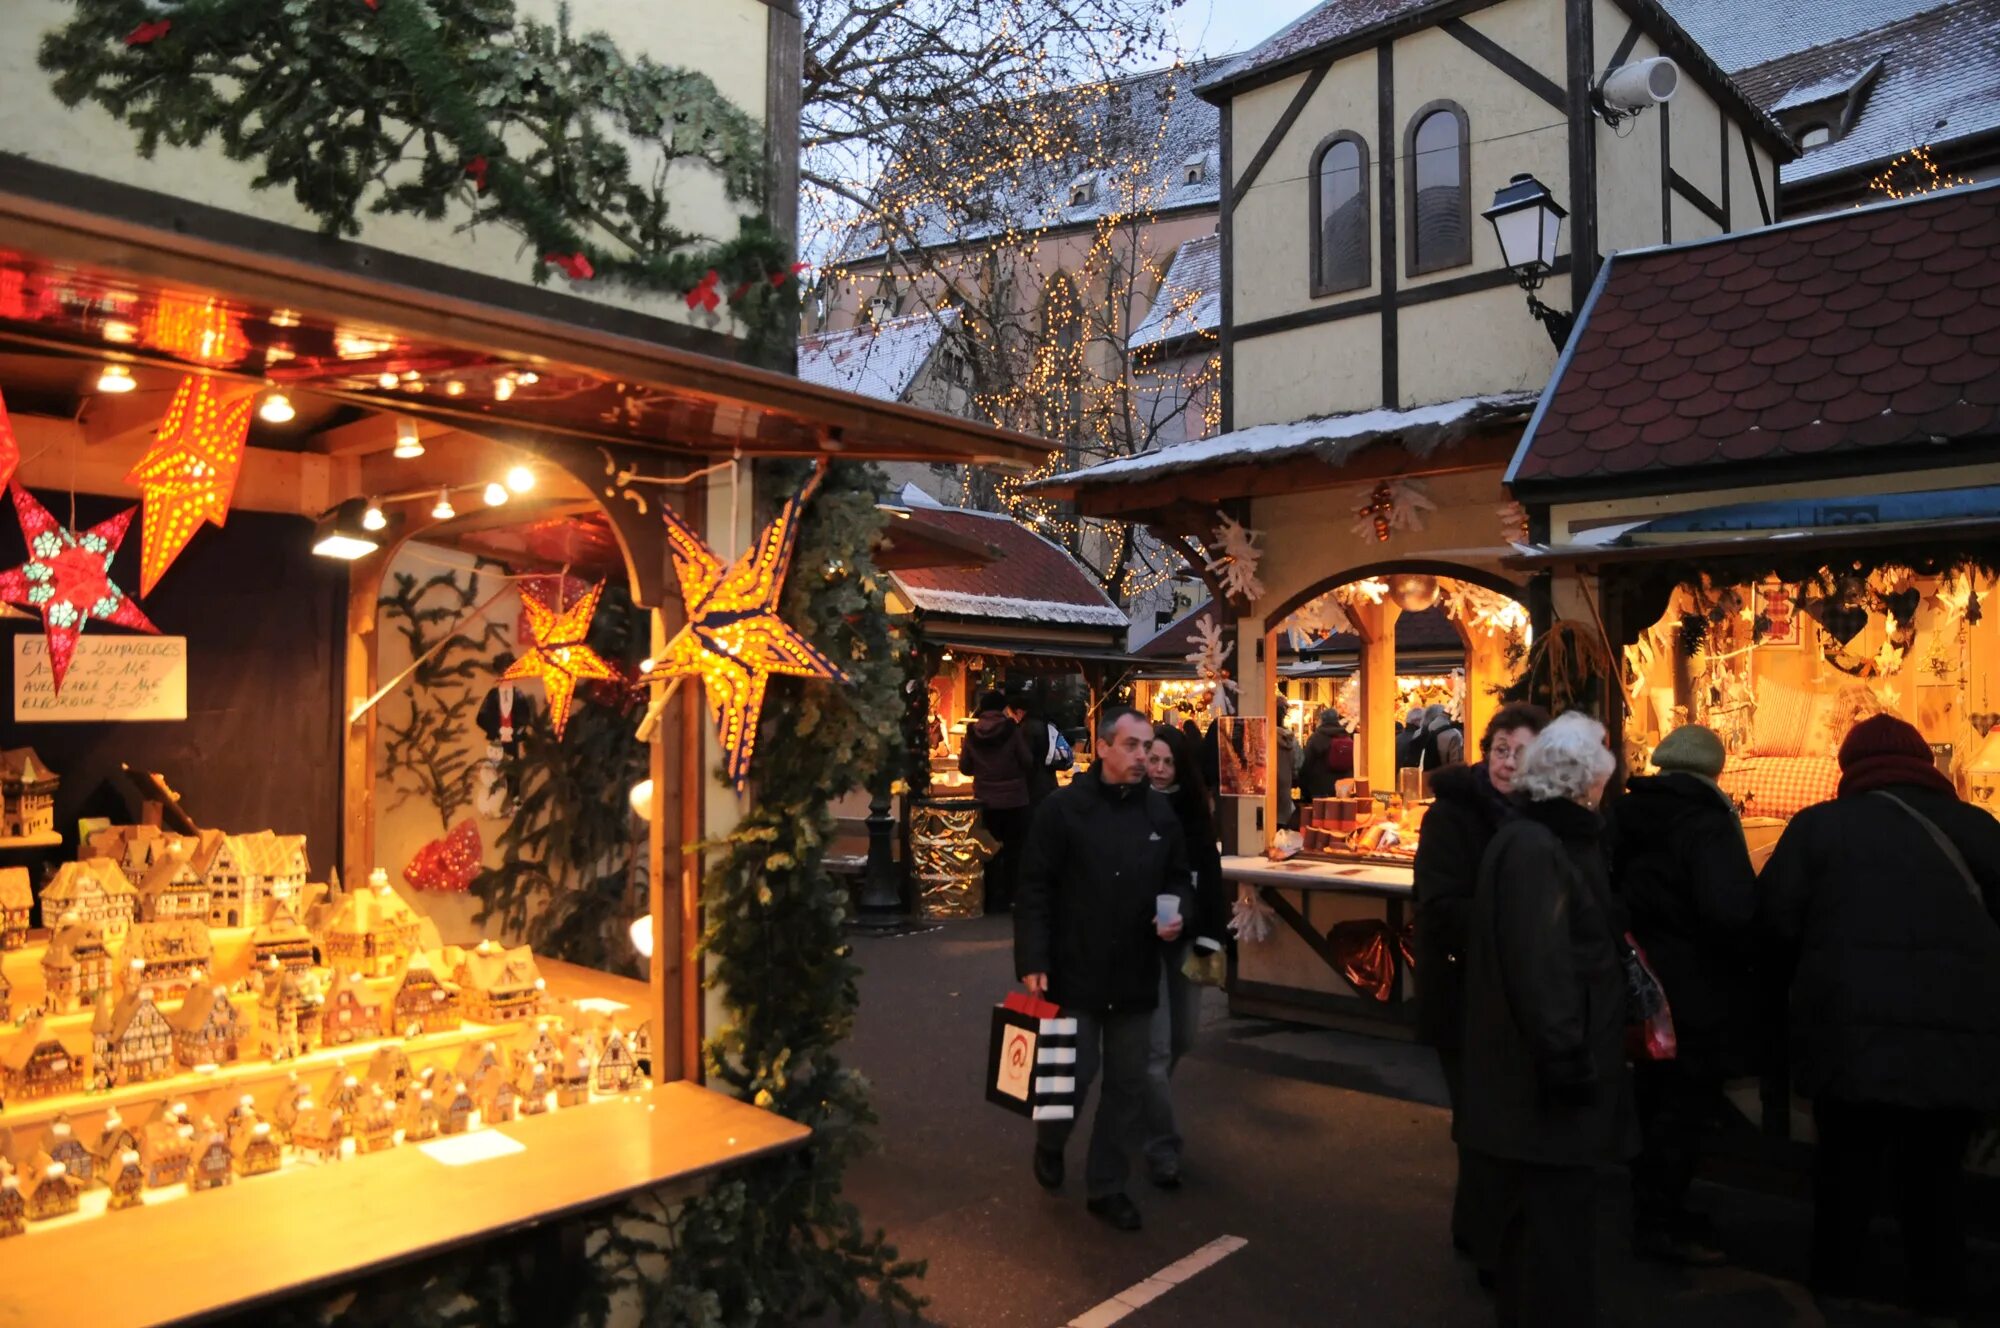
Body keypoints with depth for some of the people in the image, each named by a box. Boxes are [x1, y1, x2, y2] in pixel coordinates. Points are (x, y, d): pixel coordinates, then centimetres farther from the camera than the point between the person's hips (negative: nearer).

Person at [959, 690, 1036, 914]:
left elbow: (964, 767, 3)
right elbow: (1028, 762, -8)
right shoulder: (1011, 731, -10)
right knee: (1013, 851, 10)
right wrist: (1025, 778, 12)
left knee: (991, 852, 11)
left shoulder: (972, 733, -3)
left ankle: (993, 901, 12)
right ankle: (1010, 898, 10)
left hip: (986, 802, 2)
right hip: (1014, 801, -2)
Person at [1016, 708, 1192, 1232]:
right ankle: (1049, 1143, 36)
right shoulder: (1062, 809, -10)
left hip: (1135, 976, 4)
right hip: (1074, 972, -4)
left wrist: (1178, 913, -7)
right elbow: (1035, 891, -10)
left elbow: (1178, 878, 15)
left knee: (1127, 1083, 10)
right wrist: (1033, 963, -16)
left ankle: (1106, 1186, 27)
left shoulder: (1160, 811, 4)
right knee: (1075, 1072, 3)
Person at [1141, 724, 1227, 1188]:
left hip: (1184, 937, 5)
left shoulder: (1193, 810, 4)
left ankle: (1145, 1109, 42)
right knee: (1156, 1046, -3)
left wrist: (1211, 935, 1)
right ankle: (1163, 1151, 10)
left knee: (1183, 1037, 15)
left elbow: (1210, 875, 7)